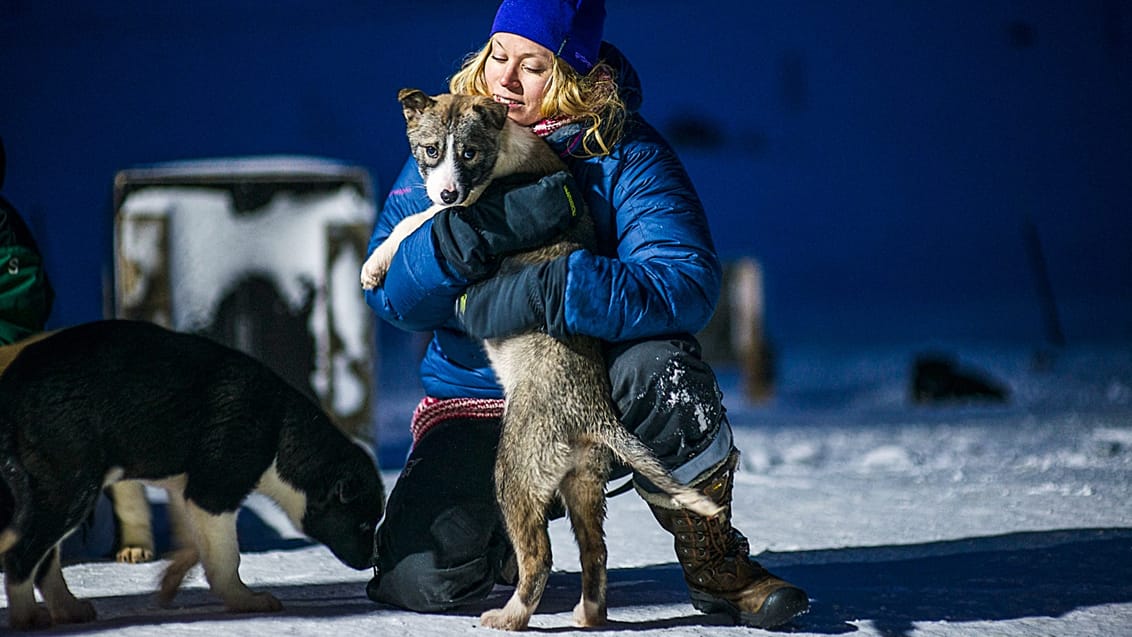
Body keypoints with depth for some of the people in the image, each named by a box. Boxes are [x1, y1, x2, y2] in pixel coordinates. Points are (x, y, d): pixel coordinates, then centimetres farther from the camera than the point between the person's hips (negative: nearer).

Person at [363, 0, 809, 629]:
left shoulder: (624, 152, -11)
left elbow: (688, 283, -26)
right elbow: (387, 291, -10)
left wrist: (547, 295, -36)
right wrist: (478, 229, -29)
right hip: (476, 398, 2)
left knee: (656, 366, -36)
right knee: (418, 580, -18)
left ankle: (716, 563, -12)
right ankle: (506, 531, 21)